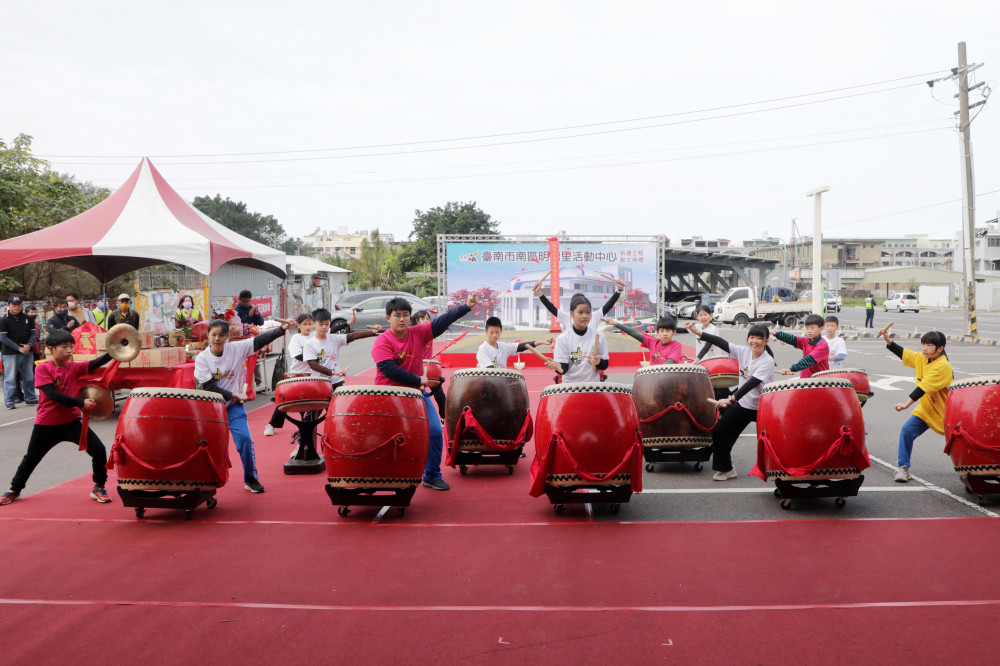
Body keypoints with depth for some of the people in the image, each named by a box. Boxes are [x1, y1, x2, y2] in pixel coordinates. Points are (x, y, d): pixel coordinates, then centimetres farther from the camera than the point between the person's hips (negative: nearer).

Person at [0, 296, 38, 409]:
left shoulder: (28, 319, 8)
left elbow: (34, 333, 7)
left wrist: (28, 345, -12)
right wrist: (18, 348, -15)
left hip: (27, 353, 4)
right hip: (10, 354, -4)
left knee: (29, 377, 11)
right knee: (10, 378, -2)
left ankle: (30, 398, 22)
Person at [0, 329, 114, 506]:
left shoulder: (74, 367, -4)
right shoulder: (43, 368, -12)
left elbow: (95, 363, -21)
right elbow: (53, 394, -22)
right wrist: (80, 403, -30)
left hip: (71, 421, 2)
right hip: (46, 424, -1)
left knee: (98, 450, -12)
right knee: (31, 458, 18)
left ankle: (99, 488, 5)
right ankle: (14, 490, 41)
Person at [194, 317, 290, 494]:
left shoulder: (236, 349, -5)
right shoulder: (202, 359, -7)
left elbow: (260, 341, -12)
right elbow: (209, 387, -11)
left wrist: (282, 329, -21)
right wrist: (235, 395, -14)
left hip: (233, 407, 0)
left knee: (244, 439, -12)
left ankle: (251, 479, 2)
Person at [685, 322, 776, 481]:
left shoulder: (767, 361, -22)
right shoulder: (744, 352, -5)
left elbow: (752, 383, -32)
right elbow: (722, 343, -12)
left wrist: (731, 399, -41)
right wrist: (698, 332, -21)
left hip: (761, 407, -6)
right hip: (743, 404, 6)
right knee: (719, 431, 6)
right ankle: (725, 469, 17)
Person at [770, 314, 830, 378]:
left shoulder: (823, 346, -15)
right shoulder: (805, 341, 7)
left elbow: (810, 359, -27)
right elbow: (792, 339, -9)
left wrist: (791, 369, -39)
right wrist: (776, 334, -28)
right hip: (805, 379, 7)